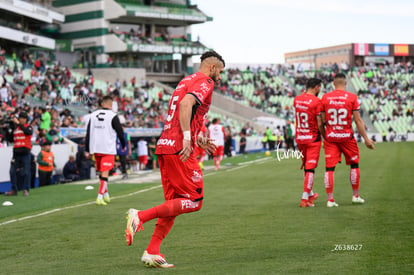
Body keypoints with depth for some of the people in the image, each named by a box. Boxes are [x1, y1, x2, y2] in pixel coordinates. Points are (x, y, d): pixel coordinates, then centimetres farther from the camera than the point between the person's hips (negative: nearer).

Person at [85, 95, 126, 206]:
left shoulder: (93, 115, 7)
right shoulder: (113, 116, -7)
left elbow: (88, 133, 7)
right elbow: (120, 132, -3)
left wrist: (87, 149, 12)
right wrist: (123, 145, 13)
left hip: (95, 148, 5)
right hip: (108, 149, -5)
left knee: (101, 172, 18)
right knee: (105, 173, -4)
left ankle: (105, 194, 25)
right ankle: (100, 197, -10)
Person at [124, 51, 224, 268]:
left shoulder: (186, 81, 25)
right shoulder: (205, 82, -3)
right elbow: (186, 104, -21)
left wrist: (197, 140, 27)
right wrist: (187, 138, -27)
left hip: (164, 145, 10)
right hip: (179, 149, -10)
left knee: (174, 203, 12)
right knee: (194, 201, -6)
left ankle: (152, 252, 7)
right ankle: (140, 216, -15)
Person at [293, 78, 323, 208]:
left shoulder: (296, 99, 3)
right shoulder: (316, 101, -15)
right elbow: (319, 123, -14)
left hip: (299, 137, 6)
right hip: (313, 138, -6)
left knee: (306, 167, 18)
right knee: (310, 169, -1)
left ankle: (310, 194, 31)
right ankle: (305, 199, -3)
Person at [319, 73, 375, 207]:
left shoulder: (325, 98, 1)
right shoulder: (351, 97, -5)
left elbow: (321, 122, 3)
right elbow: (358, 120, -6)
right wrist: (366, 138, 0)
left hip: (330, 137, 1)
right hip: (347, 136, -1)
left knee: (329, 168, 3)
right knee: (354, 164, 16)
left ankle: (330, 199, 1)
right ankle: (355, 196, 22)